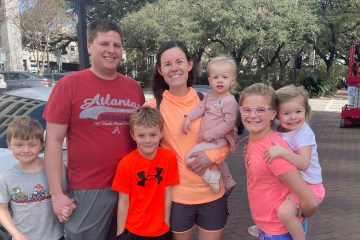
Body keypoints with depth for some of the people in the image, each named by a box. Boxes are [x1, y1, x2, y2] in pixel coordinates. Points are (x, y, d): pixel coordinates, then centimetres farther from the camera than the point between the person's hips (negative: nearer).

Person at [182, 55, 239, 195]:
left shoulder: (230, 101, -19)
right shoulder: (209, 96, 5)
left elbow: (229, 123, -23)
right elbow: (200, 108, 5)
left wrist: (209, 135, -22)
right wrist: (188, 118, -13)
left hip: (220, 140, -9)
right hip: (207, 139, 9)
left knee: (190, 157, -18)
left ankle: (211, 176, -5)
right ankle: (228, 182, 52)